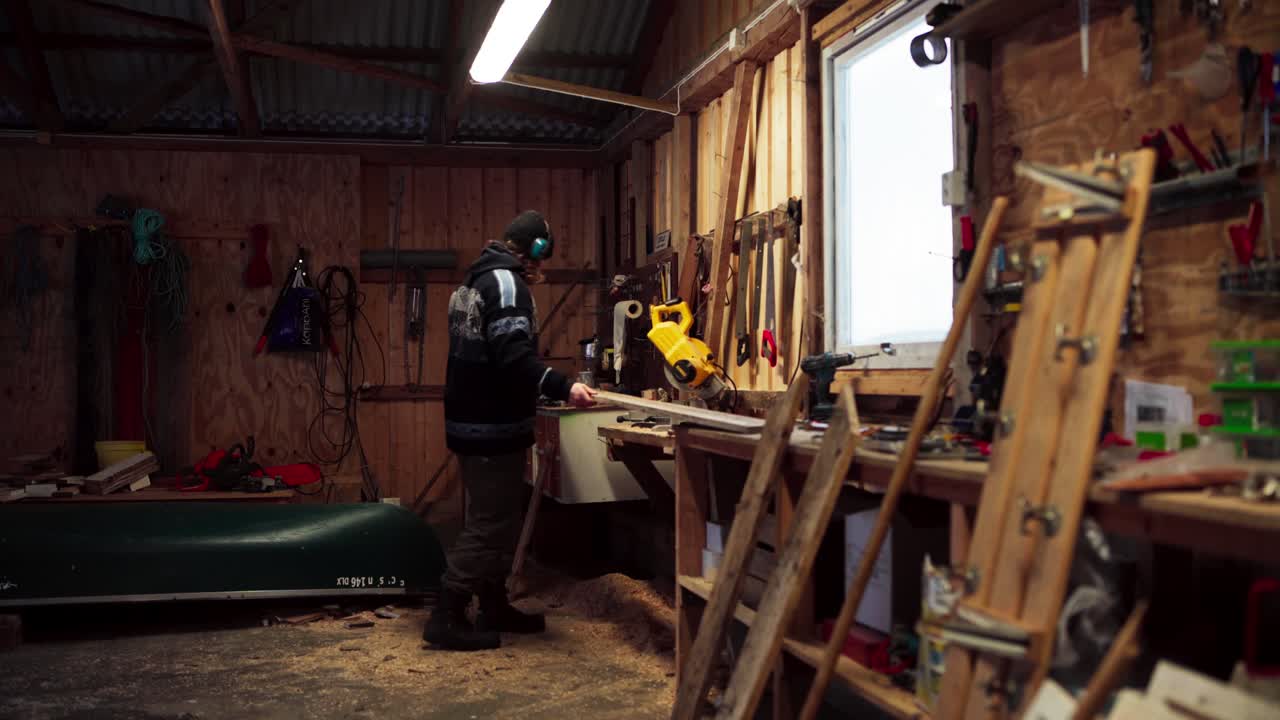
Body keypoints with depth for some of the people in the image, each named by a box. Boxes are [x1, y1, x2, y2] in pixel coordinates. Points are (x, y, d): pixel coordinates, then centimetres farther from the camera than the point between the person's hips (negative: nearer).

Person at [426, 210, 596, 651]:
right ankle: (446, 619, -3)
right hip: (493, 427, -10)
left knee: (498, 518, 17)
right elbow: (513, 354, -26)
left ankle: (494, 607, 25)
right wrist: (563, 388, -31)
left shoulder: (476, 279, 18)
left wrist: (549, 388, 31)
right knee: (491, 524, -6)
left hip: (473, 420, 11)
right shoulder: (506, 281, -14)